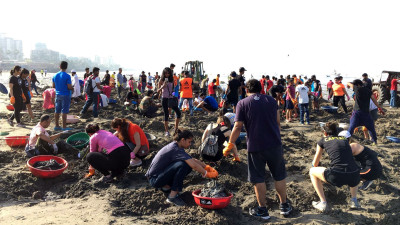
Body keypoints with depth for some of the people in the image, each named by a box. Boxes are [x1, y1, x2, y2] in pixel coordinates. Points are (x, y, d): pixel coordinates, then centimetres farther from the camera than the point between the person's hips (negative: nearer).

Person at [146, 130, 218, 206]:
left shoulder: (175, 146, 6)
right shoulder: (176, 150, -23)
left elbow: (193, 160, 10)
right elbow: (194, 165, -28)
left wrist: (207, 167, 0)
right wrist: (207, 174, -17)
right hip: (154, 179, -9)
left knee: (188, 165, -2)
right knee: (182, 165, -28)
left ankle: (166, 186, 9)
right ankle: (172, 196, -19)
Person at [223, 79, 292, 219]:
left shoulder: (242, 103, -3)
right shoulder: (271, 100, 6)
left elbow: (238, 127, -8)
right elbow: (278, 122, 11)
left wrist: (230, 145, 0)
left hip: (255, 146, -3)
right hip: (274, 144, 3)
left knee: (258, 178, 9)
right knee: (279, 176, 17)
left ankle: (262, 210, 16)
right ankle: (284, 205, 28)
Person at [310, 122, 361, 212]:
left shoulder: (323, 140, 15)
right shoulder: (345, 139, 25)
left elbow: (315, 164, 24)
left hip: (337, 177, -4)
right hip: (354, 178, 4)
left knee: (312, 171, 21)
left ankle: (323, 203, 14)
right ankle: (354, 201, 26)